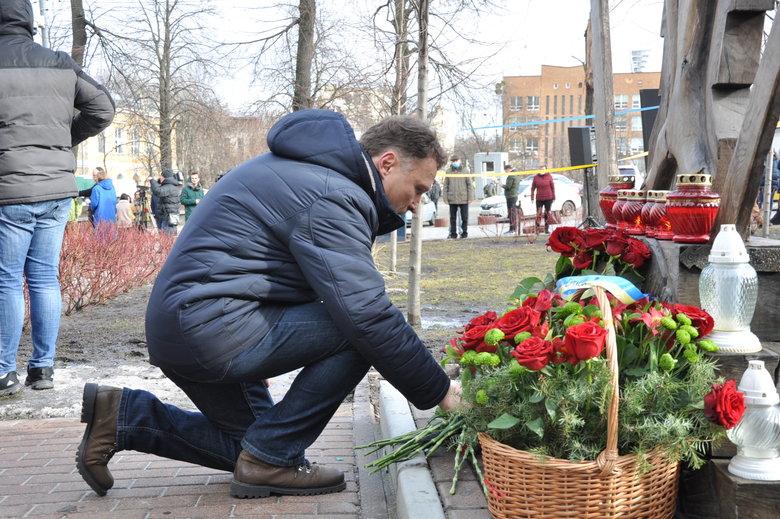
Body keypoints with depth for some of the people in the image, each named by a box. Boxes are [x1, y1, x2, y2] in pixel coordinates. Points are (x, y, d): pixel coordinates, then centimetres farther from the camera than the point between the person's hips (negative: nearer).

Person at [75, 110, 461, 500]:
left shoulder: (309, 170, 14)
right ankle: (273, 460, -6)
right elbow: (368, 314, -23)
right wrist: (438, 391, -16)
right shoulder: (330, 196, -19)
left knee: (252, 445, 23)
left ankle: (121, 415, 19)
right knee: (359, 331, -17)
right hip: (211, 329, -11)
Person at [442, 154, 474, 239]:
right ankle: (453, 233, 13)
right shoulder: (448, 171, 6)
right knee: (452, 217, 6)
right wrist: (445, 198, 1)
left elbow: (470, 184, 3)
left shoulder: (465, 170, 4)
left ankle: (464, 233, 14)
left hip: (463, 199, -1)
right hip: (452, 199, 1)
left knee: (464, 217, 3)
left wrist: (470, 197, -3)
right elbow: (445, 186, 8)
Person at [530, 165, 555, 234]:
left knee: (547, 214, 7)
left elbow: (552, 187, 5)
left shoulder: (549, 177, 1)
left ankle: (546, 229, 15)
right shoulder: (536, 177, 3)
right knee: (538, 214, -5)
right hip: (539, 198, 0)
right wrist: (532, 197, 0)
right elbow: (533, 188, 6)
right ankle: (537, 229, -3)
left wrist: (553, 197, 3)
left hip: (548, 198, 0)